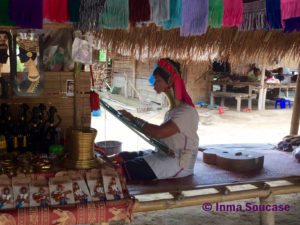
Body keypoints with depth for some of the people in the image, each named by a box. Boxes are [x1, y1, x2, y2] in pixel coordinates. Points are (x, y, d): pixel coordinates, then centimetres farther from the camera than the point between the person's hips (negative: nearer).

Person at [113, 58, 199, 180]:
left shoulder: (187, 112, -18)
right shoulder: (173, 108, 13)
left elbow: (159, 133, -28)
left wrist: (134, 119, -15)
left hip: (178, 165, -9)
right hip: (163, 155, 9)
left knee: (126, 168, -22)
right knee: (120, 157, 0)